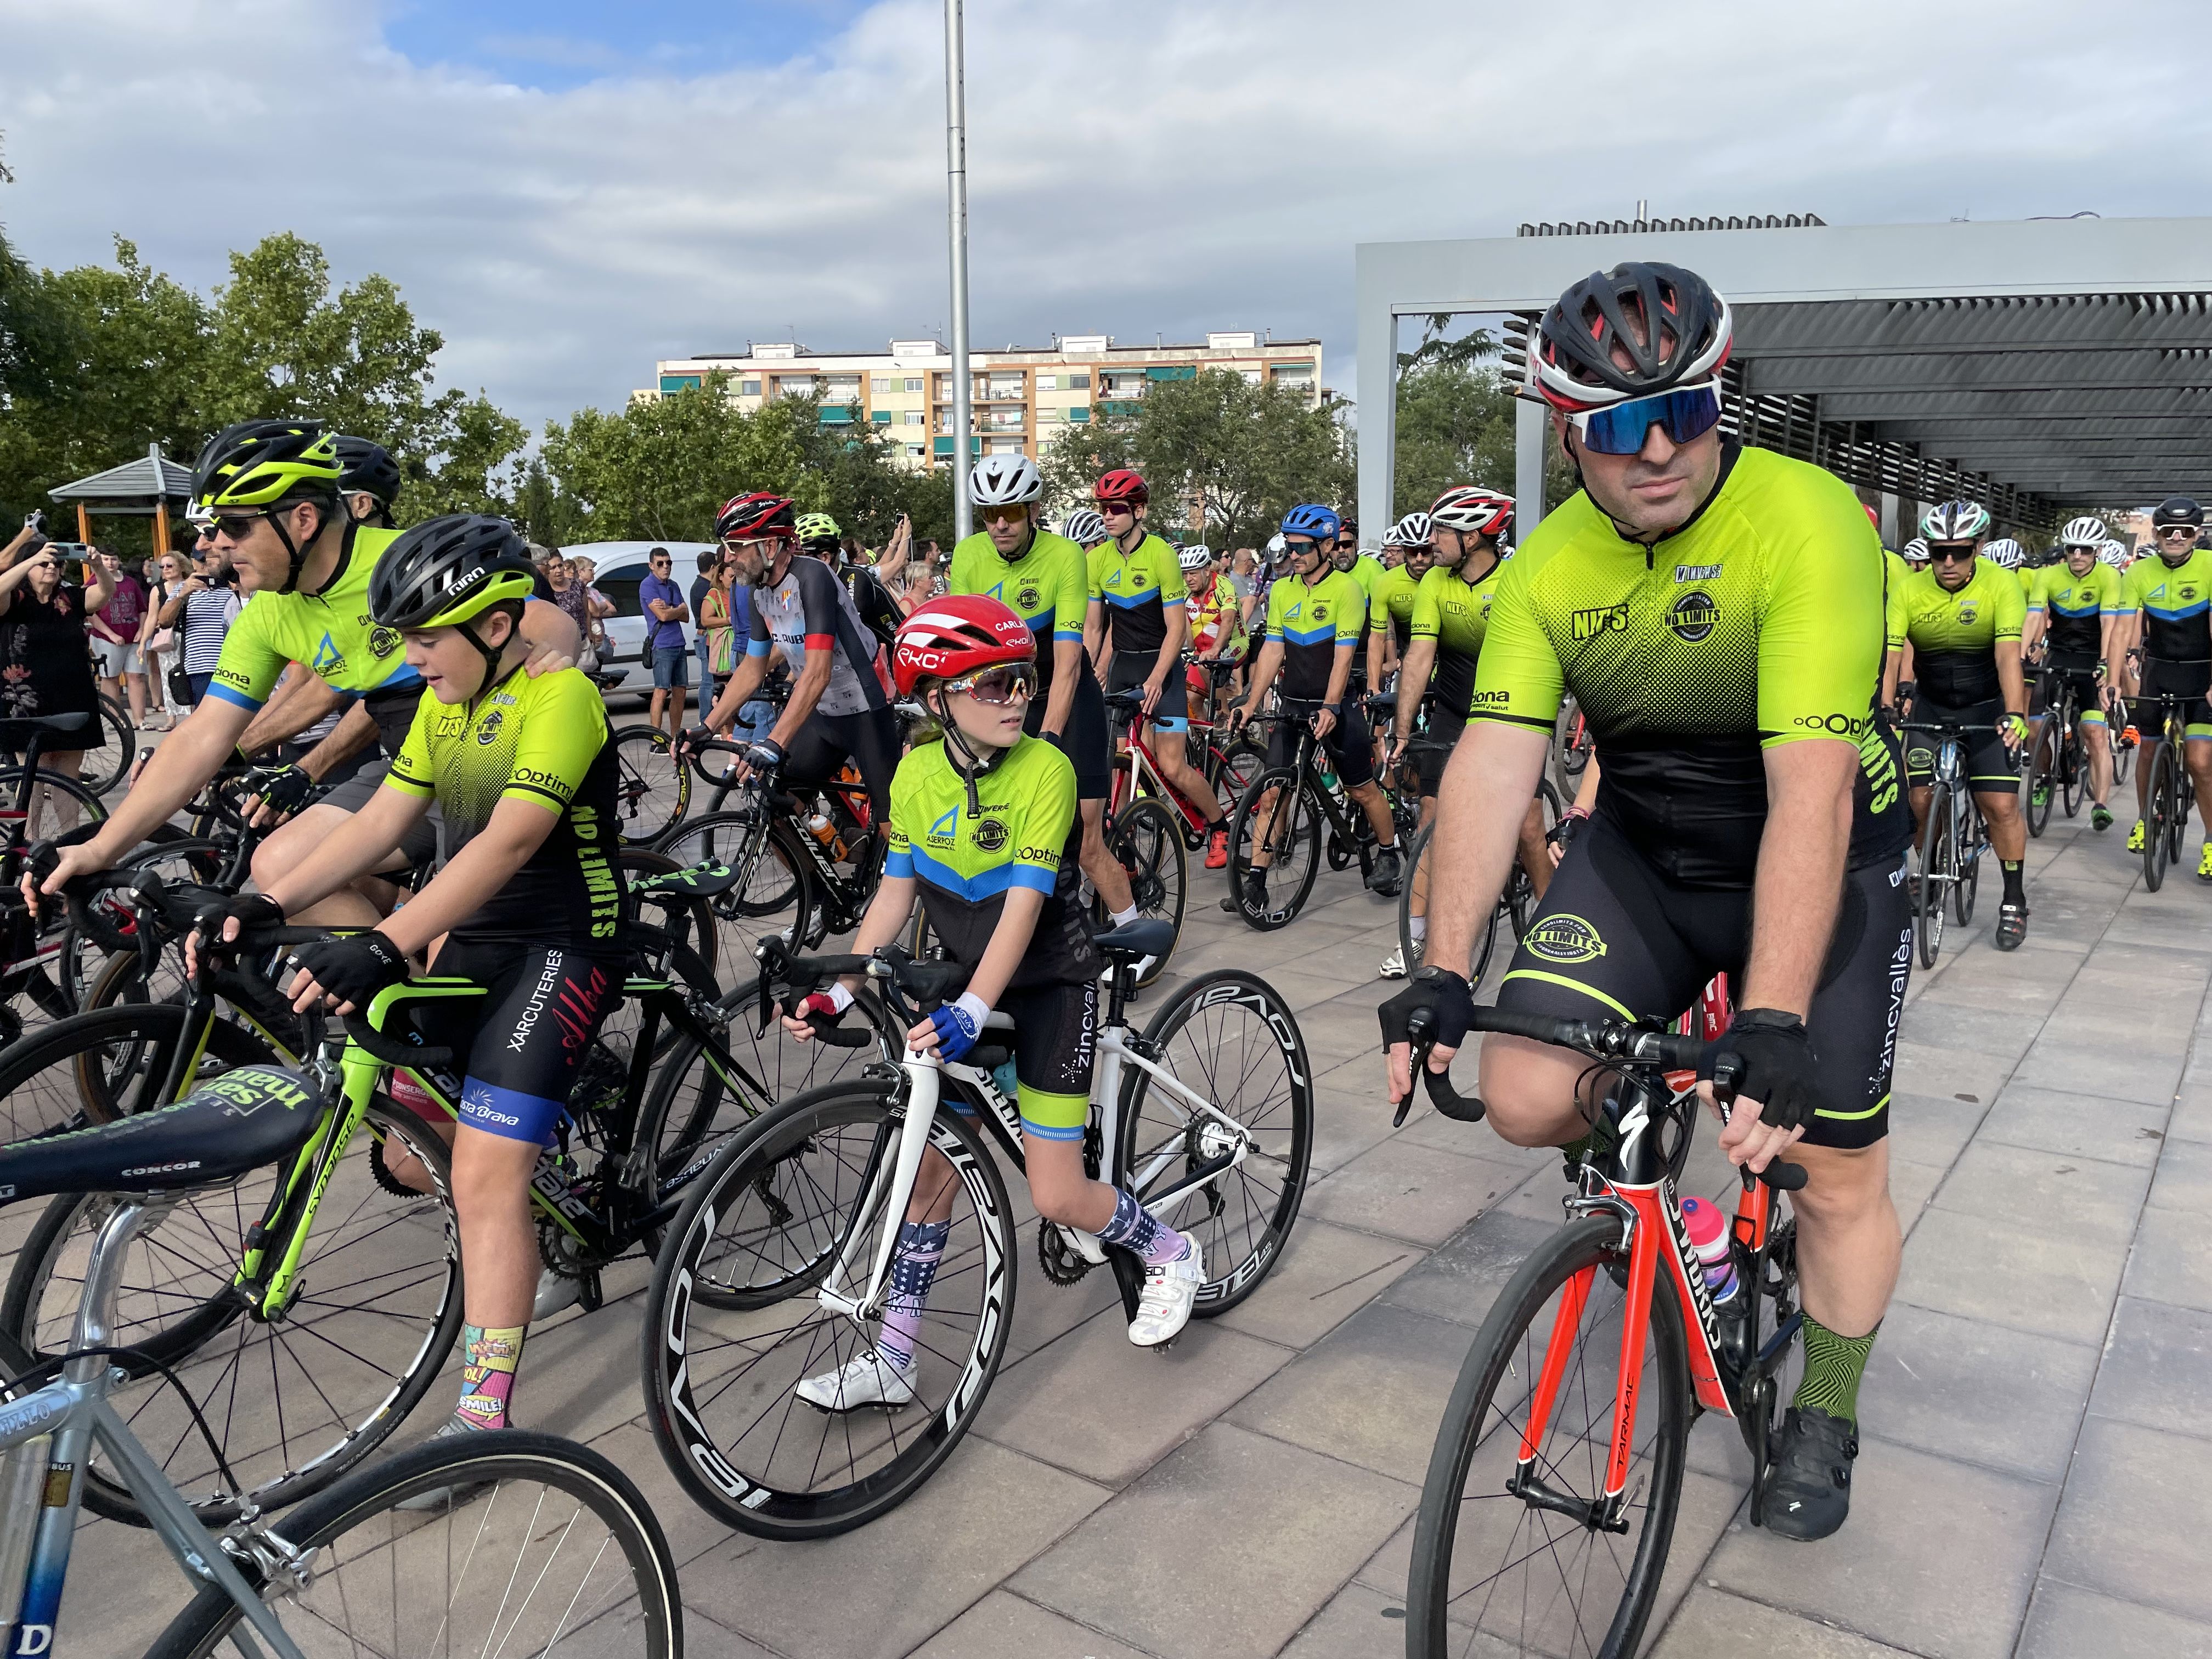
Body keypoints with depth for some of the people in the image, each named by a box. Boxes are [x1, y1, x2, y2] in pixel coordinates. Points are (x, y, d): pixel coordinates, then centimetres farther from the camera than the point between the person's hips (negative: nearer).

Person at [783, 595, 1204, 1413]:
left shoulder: (1045, 769, -20)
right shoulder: (917, 773, -6)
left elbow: (1024, 903, -27)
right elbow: (895, 894, -1)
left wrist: (970, 1011, -39)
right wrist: (839, 991, -12)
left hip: (1049, 984, -4)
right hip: (967, 981, 5)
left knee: (1056, 1197, -5)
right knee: (933, 1161, 4)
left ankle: (1171, 1254, 25)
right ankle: (891, 1361, 16)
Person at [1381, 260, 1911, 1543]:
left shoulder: (1807, 524, -26)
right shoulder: (1551, 565, -11)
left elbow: (1809, 791, -34)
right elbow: (1494, 760, -17)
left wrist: (1771, 1024, -40)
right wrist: (1443, 970, -26)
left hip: (1821, 867, -3)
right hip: (1641, 853, 3)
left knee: (1840, 1175, 3)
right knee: (1528, 1100, -15)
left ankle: (1825, 1420, 32)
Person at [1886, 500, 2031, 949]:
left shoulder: (2001, 584, -19)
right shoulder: (1909, 591, -15)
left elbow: (2008, 655, -28)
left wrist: (2014, 714, -40)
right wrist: (1884, 713, -37)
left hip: (1988, 708, -2)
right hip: (1931, 706, 2)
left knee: (2001, 806, -7)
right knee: (1920, 800, -5)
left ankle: (2014, 902, 9)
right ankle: (1930, 874, 21)